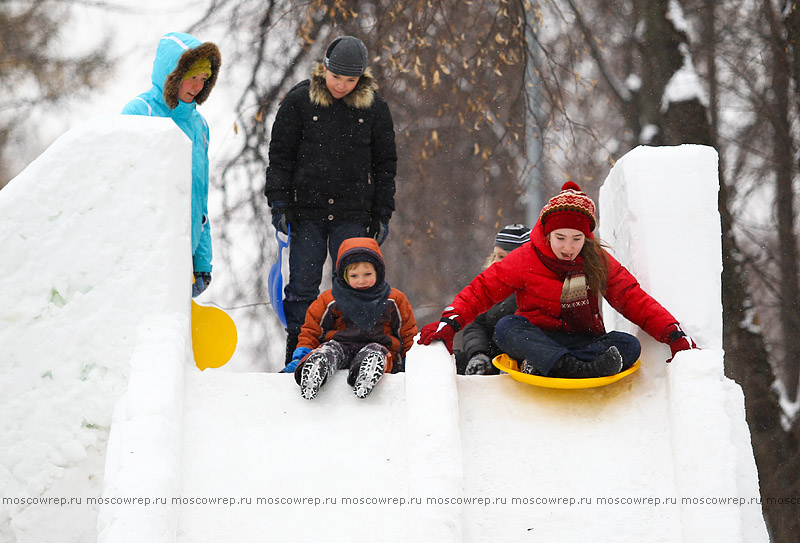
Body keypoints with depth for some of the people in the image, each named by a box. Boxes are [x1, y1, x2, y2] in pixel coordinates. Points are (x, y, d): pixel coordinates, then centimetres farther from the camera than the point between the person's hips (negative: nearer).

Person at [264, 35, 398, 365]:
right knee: (302, 288, -1)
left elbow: (385, 164, 10)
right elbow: (280, 154, 5)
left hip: (353, 214, 0)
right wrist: (278, 201, -3)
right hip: (307, 210, 0)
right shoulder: (299, 101, 0)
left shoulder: (374, 108, 3)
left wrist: (382, 214, 6)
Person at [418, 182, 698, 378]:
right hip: (538, 339, -2)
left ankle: (542, 366, -45)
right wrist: (450, 323, -19)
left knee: (629, 346, -25)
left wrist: (673, 334, -8)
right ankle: (580, 371, -55)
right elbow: (482, 289, -3)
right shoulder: (525, 260, -5)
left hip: (585, 341, 2)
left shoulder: (599, 263, 3)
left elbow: (634, 299, 4)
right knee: (506, 328, -32)